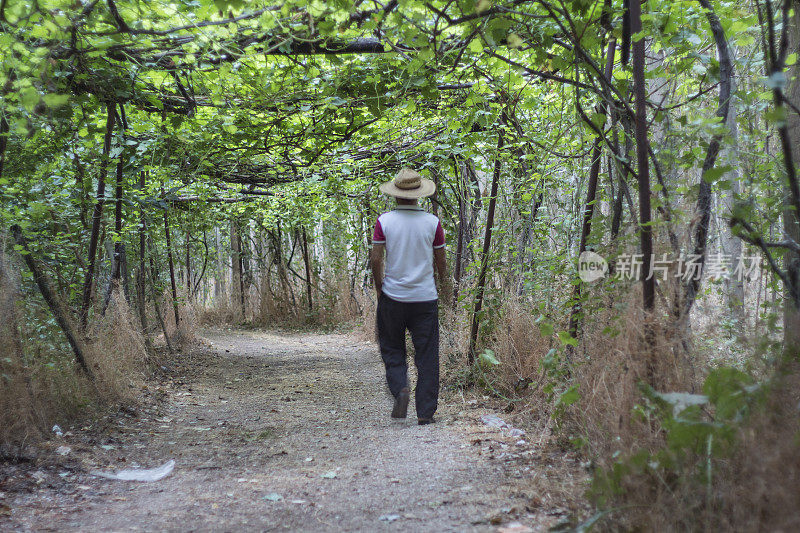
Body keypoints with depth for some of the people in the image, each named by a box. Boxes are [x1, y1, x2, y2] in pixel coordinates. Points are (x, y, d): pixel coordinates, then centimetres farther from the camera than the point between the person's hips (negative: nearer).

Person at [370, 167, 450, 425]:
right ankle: (425, 412, 7)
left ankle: (400, 388, -10)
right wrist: (444, 283, 22)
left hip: (392, 297, 0)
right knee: (426, 356, 6)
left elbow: (375, 259, -5)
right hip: (425, 297, 0)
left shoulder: (384, 221, -4)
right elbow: (440, 260, 4)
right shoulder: (432, 222, -2)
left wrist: (379, 287, 10)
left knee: (392, 349, 15)